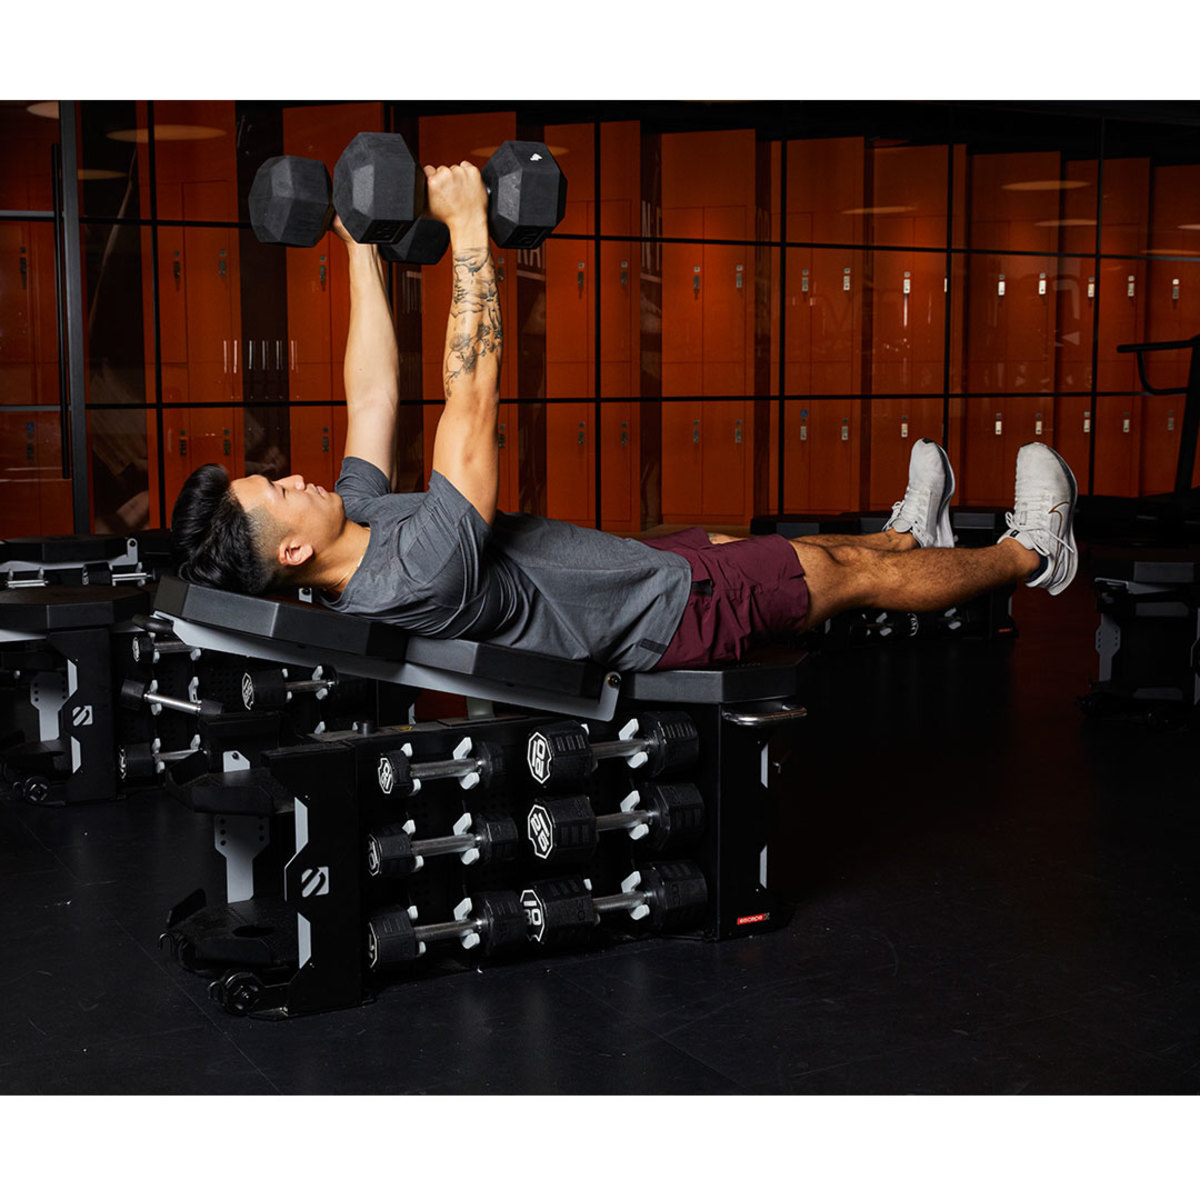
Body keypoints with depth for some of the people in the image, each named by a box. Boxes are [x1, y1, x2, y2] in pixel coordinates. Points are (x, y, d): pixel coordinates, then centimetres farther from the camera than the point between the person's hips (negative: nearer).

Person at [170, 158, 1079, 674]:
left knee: (778, 548, 28)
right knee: (849, 575, 10)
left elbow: (375, 397, -1)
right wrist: (468, 229, -35)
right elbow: (473, 393, -40)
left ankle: (914, 535, 56)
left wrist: (364, 252, 2)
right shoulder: (417, 577, -40)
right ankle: (1031, 555, 34)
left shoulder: (362, 523, -11)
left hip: (641, 563, 8)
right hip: (669, 614, -8)